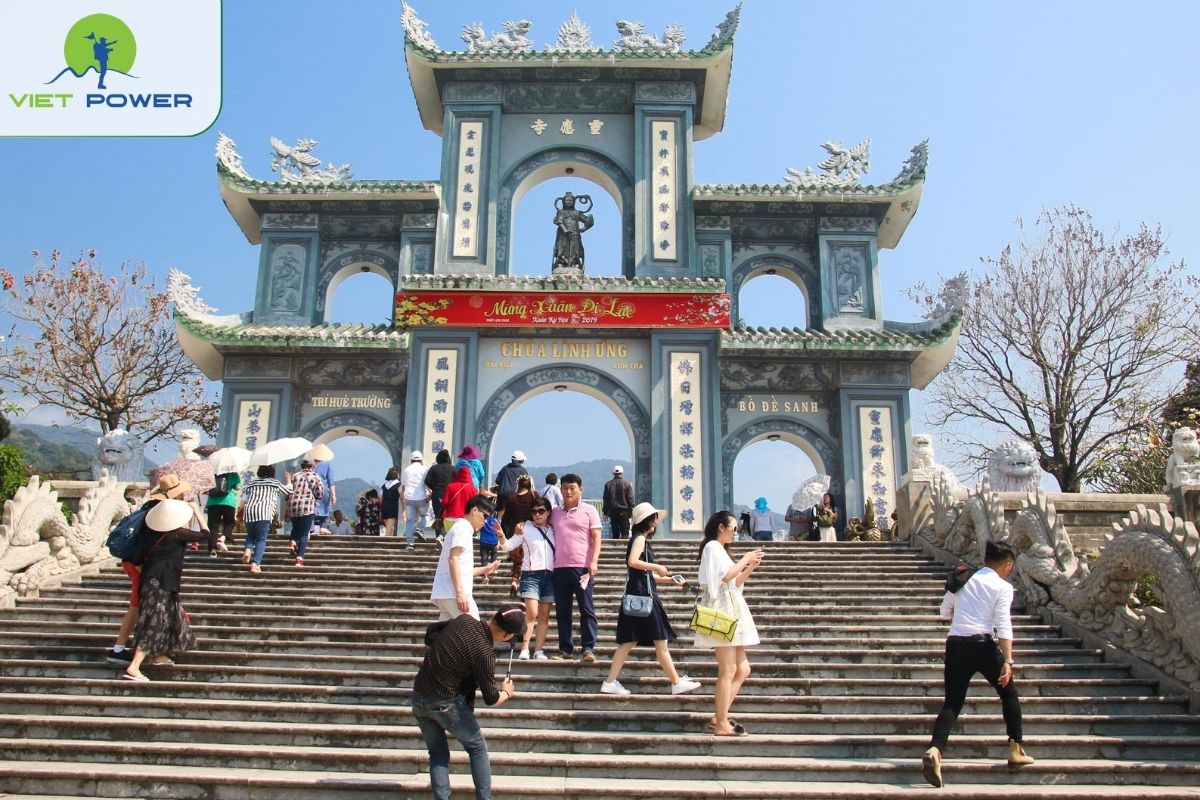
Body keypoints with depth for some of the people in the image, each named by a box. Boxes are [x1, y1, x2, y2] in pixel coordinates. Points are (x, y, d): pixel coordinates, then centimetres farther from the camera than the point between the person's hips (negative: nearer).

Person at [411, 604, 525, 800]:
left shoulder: (463, 620, -4)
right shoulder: (484, 653, -20)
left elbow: (429, 636, 11)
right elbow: (491, 699, -12)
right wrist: (506, 692, 8)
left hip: (418, 697, 6)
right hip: (445, 704, -6)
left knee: (438, 753, 18)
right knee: (477, 748, 15)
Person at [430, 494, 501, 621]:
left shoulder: (461, 528, 25)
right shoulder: (463, 527, -5)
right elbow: (453, 560, -17)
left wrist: (484, 569, 32)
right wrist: (460, 592, -22)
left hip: (444, 593, 9)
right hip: (453, 593, -9)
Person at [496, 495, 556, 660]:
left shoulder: (552, 531, 12)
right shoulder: (525, 528, 2)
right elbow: (507, 547, -4)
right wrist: (501, 536, -22)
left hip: (550, 575, 4)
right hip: (531, 574, -4)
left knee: (544, 615, 4)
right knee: (532, 613, -15)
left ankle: (539, 650, 8)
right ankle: (524, 649, -8)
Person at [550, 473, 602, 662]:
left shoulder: (589, 510, 4)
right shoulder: (555, 513, 14)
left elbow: (596, 538, -1)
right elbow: (549, 536, 20)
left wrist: (594, 561, -12)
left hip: (582, 567, -4)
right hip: (560, 567, 4)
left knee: (587, 609, -3)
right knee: (562, 611, 7)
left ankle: (589, 648, 0)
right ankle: (565, 648, 14)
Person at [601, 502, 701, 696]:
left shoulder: (643, 540, 21)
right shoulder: (640, 538, -8)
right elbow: (632, 561, -26)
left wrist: (672, 581, 21)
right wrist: (657, 567, -16)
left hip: (640, 594, 10)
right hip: (642, 594, -10)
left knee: (629, 642, 8)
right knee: (661, 641, -1)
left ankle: (610, 683, 6)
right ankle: (677, 683, 6)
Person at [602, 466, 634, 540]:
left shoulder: (608, 484, 5)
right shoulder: (627, 484, -2)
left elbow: (605, 500, 7)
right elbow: (630, 499, -4)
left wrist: (605, 512, 11)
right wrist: (632, 511, 0)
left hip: (613, 511, 3)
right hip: (624, 511, -3)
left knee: (615, 533, 8)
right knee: (625, 532, -2)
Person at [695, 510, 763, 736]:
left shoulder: (721, 549, 25)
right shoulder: (712, 546, -4)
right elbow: (725, 576, -16)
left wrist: (751, 567, 14)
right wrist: (745, 560, -5)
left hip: (730, 612, 10)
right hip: (722, 611, -10)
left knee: (742, 670, 6)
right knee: (728, 670, -11)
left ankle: (719, 718, 7)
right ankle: (722, 723, -7)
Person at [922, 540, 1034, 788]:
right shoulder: (1002, 587, 1)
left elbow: (945, 611, 18)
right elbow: (1003, 625, -10)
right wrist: (1007, 661, -14)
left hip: (955, 644, 3)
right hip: (983, 644, -3)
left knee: (952, 702, 3)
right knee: (1008, 693, 22)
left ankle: (935, 750, -19)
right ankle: (1016, 750, 28)